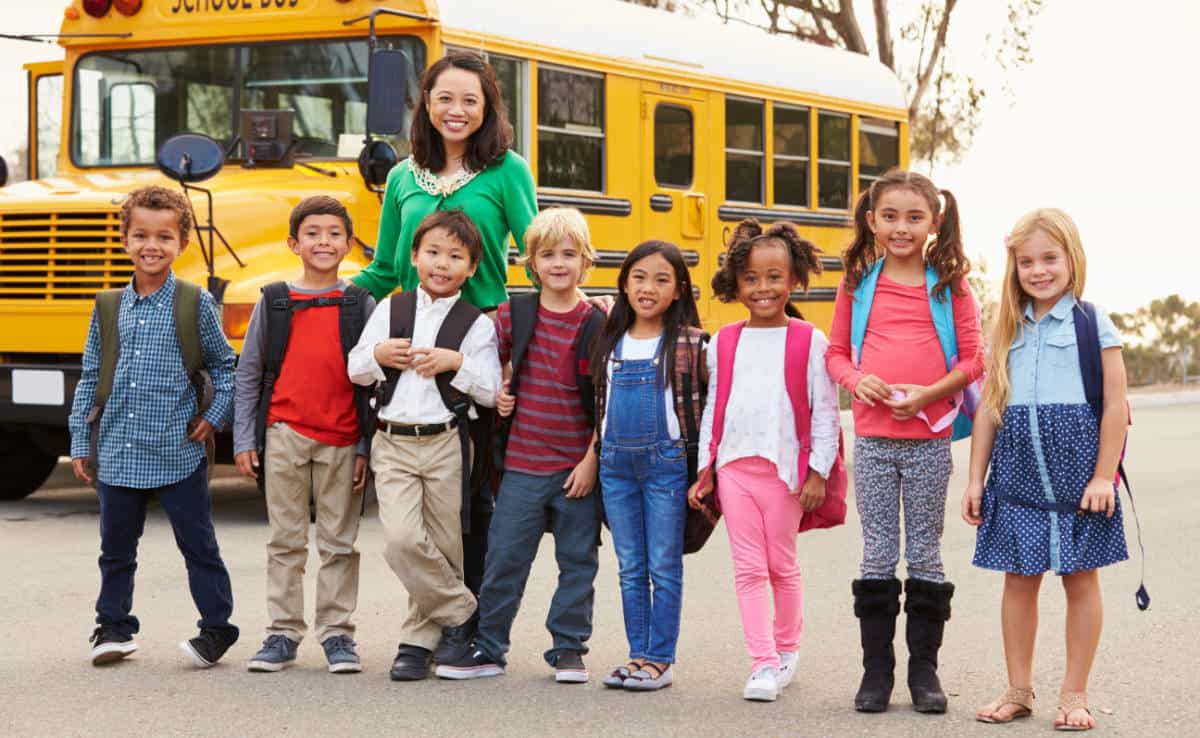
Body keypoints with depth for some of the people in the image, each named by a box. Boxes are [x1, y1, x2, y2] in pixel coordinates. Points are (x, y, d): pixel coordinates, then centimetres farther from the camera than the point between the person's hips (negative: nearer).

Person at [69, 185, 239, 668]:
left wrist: (215, 417, -4)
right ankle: (113, 628, 26)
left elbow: (224, 366, 5)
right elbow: (90, 380, 9)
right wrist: (80, 444, 8)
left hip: (178, 453, -3)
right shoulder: (109, 308, 4)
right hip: (117, 454, 3)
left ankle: (216, 629, 14)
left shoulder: (196, 304, -4)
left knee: (198, 545, 4)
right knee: (116, 549, 13)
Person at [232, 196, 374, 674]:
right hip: (285, 434, 1)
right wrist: (244, 440, 2)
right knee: (286, 540, 6)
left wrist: (367, 448, -2)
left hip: (342, 441, -1)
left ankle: (337, 634, 13)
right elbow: (247, 375, 8)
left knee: (339, 541, 5)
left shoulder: (361, 304, 2)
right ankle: (283, 633, 13)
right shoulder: (274, 302, 4)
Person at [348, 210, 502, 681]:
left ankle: (418, 639, 19)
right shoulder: (389, 310, 8)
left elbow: (492, 393, -4)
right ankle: (462, 612, 5)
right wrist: (378, 355, -6)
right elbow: (355, 372, 13)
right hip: (392, 444, 1)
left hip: (445, 444, -1)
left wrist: (457, 362, -15)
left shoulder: (476, 324, 0)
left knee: (442, 549, 3)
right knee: (401, 540, -14)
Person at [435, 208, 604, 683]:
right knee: (504, 557, 4)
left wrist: (593, 460, -9)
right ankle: (487, 649, 15)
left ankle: (569, 648, 20)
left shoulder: (597, 325, -5)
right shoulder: (514, 313, 1)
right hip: (522, 464, 1)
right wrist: (495, 394, -2)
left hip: (578, 466, -1)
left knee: (578, 561, 8)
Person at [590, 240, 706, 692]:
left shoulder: (690, 343, -3)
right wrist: (596, 455, 12)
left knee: (664, 567, 1)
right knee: (630, 569, 9)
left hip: (667, 463, -4)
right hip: (616, 463, 4)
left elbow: (702, 405, -2)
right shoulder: (611, 342, 9)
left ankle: (661, 660, 6)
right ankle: (638, 655, 16)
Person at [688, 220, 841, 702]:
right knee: (748, 568, 0)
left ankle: (786, 648, 27)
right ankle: (764, 662, 1)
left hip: (784, 469, -3)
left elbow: (825, 412, -3)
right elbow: (712, 410, 12)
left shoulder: (809, 341, -3)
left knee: (782, 565, 9)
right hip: (734, 468, 3)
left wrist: (817, 472, -7)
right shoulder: (723, 343, 7)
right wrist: (705, 470, 8)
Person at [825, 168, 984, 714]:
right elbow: (835, 352, 11)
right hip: (872, 436, 1)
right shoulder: (858, 284, 5)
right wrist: (855, 379, -10)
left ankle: (925, 671, 14)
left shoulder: (949, 285, 0)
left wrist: (928, 392, -15)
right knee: (877, 555, 6)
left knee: (925, 554, 6)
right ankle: (876, 671, 12)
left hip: (929, 436, -1)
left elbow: (973, 359, -1)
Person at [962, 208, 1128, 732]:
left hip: (1076, 472, -4)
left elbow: (1115, 404, -5)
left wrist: (1103, 475, -11)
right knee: (1018, 580, 7)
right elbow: (989, 408, 11)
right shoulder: (1008, 332, 11)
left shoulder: (1092, 325, -2)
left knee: (1081, 580, 4)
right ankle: (1018, 690, 18)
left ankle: (1074, 694, 13)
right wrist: (976, 478, 7)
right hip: (1018, 473, 4)